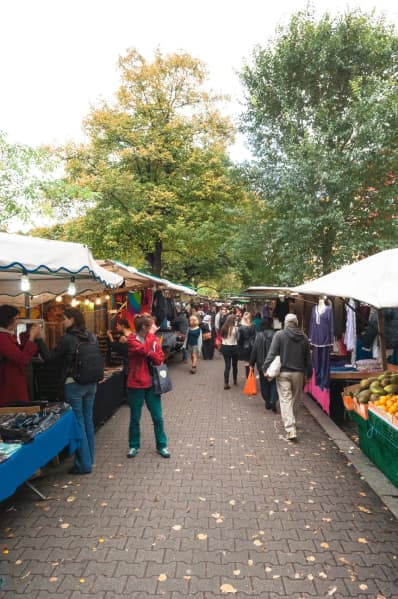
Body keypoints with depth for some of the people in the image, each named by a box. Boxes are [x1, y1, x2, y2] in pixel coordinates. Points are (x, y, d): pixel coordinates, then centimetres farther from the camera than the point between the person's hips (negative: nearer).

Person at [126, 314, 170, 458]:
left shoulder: (154, 339, 3)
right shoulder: (132, 340, -10)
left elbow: (160, 359, -5)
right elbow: (145, 350, -27)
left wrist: (148, 353, -20)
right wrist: (150, 335, -17)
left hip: (151, 384, 3)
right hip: (136, 384, -3)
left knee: (158, 417, 8)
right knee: (135, 418, 11)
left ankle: (162, 445, 24)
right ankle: (134, 446, 29)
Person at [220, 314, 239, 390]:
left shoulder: (223, 328, 0)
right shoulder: (235, 328, -14)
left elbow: (222, 337, 6)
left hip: (224, 347, 3)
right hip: (233, 348, -3)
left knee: (227, 365, 4)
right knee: (234, 365, 17)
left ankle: (226, 383, -4)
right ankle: (235, 380, 33)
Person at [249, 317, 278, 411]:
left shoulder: (259, 336, -9)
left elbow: (254, 350, -6)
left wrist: (252, 364, 2)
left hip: (262, 365, 0)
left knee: (264, 383, 14)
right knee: (274, 382, 9)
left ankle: (267, 402, 19)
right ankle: (273, 401, -7)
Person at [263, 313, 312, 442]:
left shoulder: (279, 335, -7)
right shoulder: (304, 337, 5)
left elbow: (272, 353, -12)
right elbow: (308, 358, 10)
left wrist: (266, 369, -9)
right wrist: (309, 373, 19)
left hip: (283, 372, -3)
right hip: (298, 373, 4)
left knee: (285, 400, -3)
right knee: (294, 399, 18)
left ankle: (290, 430, -10)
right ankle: (289, 420, 35)